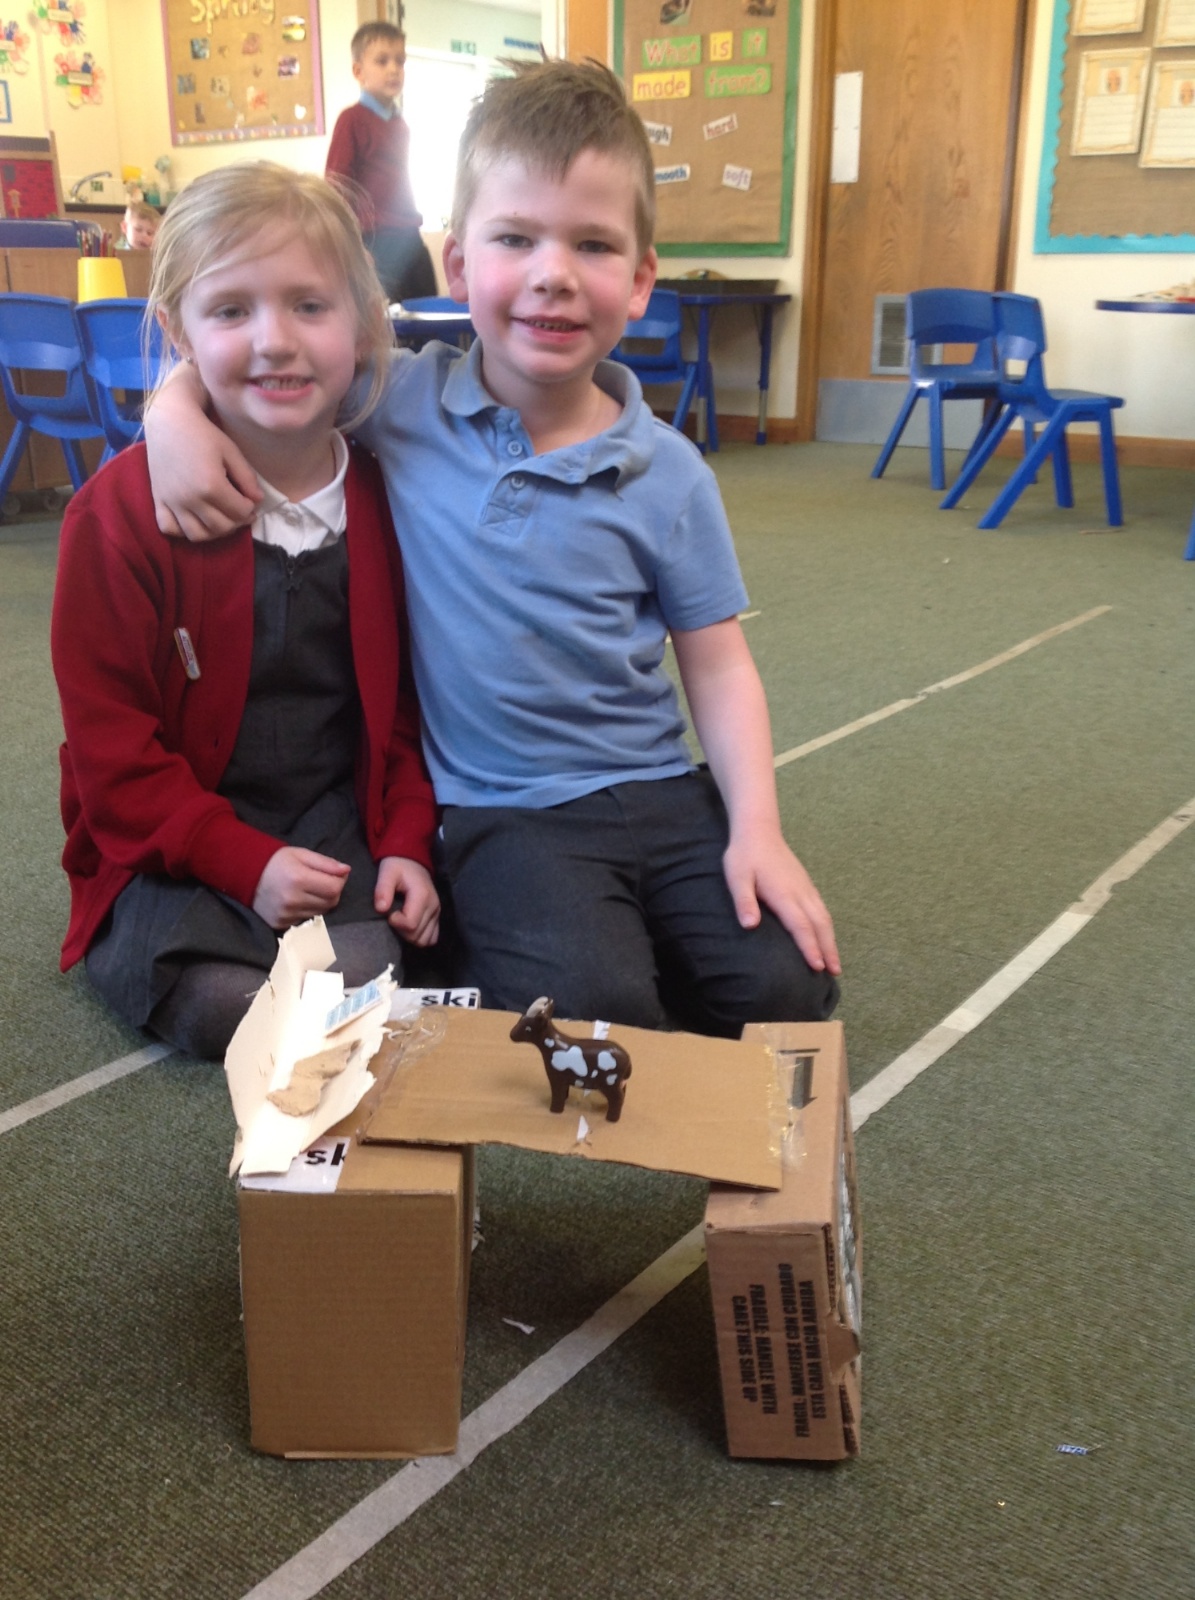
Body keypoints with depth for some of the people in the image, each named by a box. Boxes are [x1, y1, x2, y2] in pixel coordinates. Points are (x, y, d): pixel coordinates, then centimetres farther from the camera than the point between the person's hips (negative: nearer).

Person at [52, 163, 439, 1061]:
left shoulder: (384, 500, 1)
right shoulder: (122, 509, -10)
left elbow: (406, 696, 9)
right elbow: (107, 734, -9)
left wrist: (408, 841, -3)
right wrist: (243, 861, -16)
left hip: (336, 824, 2)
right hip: (174, 848, -1)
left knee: (368, 977, -23)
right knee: (217, 1007, -22)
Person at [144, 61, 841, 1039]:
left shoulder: (666, 475, -3)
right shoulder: (401, 401, -3)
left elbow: (718, 666, 2)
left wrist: (757, 829, -10)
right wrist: (175, 414, -10)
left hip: (660, 790, 2)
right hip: (505, 813, -1)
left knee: (788, 986, -14)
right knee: (589, 1011, -24)